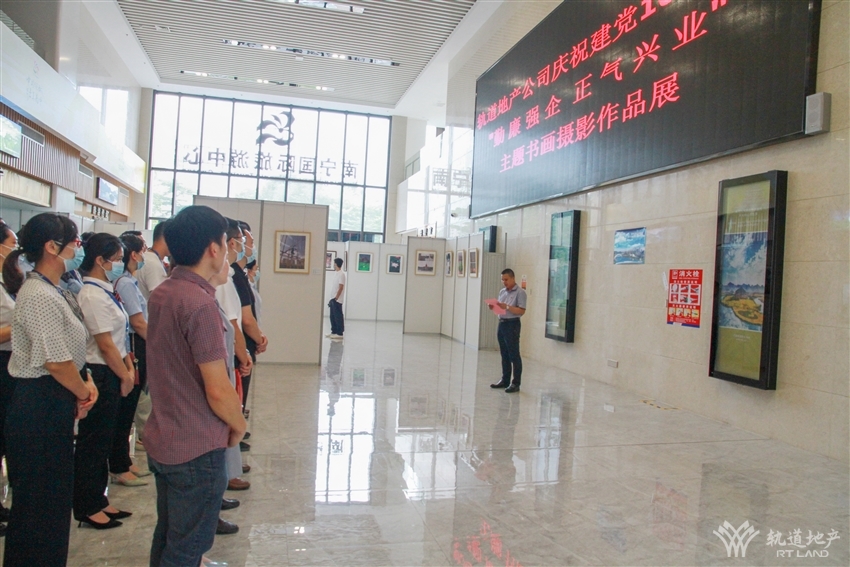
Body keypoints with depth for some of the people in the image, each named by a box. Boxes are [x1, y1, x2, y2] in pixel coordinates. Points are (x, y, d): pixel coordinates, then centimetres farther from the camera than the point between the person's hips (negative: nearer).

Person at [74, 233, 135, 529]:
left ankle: (97, 500, 30)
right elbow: (105, 344, -19)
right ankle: (87, 507, 18)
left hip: (111, 374, 9)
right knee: (93, 442, 4)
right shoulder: (92, 295, -19)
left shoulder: (104, 291, 10)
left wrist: (129, 367, 8)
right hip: (99, 375, -9)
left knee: (103, 440, 17)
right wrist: (125, 376, -11)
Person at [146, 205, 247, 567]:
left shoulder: (160, 294, 4)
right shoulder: (200, 303, -23)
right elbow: (217, 391, -24)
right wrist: (239, 425, -5)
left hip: (161, 440, 9)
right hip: (196, 448, -8)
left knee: (167, 536, 22)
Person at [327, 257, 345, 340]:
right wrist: (333, 299, 16)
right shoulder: (337, 274, 15)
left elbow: (341, 287, -18)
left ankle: (340, 333, -2)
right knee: (333, 316, 12)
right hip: (333, 299, 9)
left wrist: (336, 298, -20)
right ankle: (334, 332, 19)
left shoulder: (341, 274, -13)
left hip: (337, 300, -9)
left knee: (338, 317, -5)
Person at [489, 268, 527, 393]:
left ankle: (516, 383, 1)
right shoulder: (502, 292, 14)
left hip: (512, 325, -7)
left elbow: (521, 311, -15)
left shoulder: (520, 292, -9)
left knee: (514, 355, -3)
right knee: (504, 355, 12)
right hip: (501, 323, 7)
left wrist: (507, 307, -22)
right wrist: (493, 307, -2)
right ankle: (505, 380, 20)